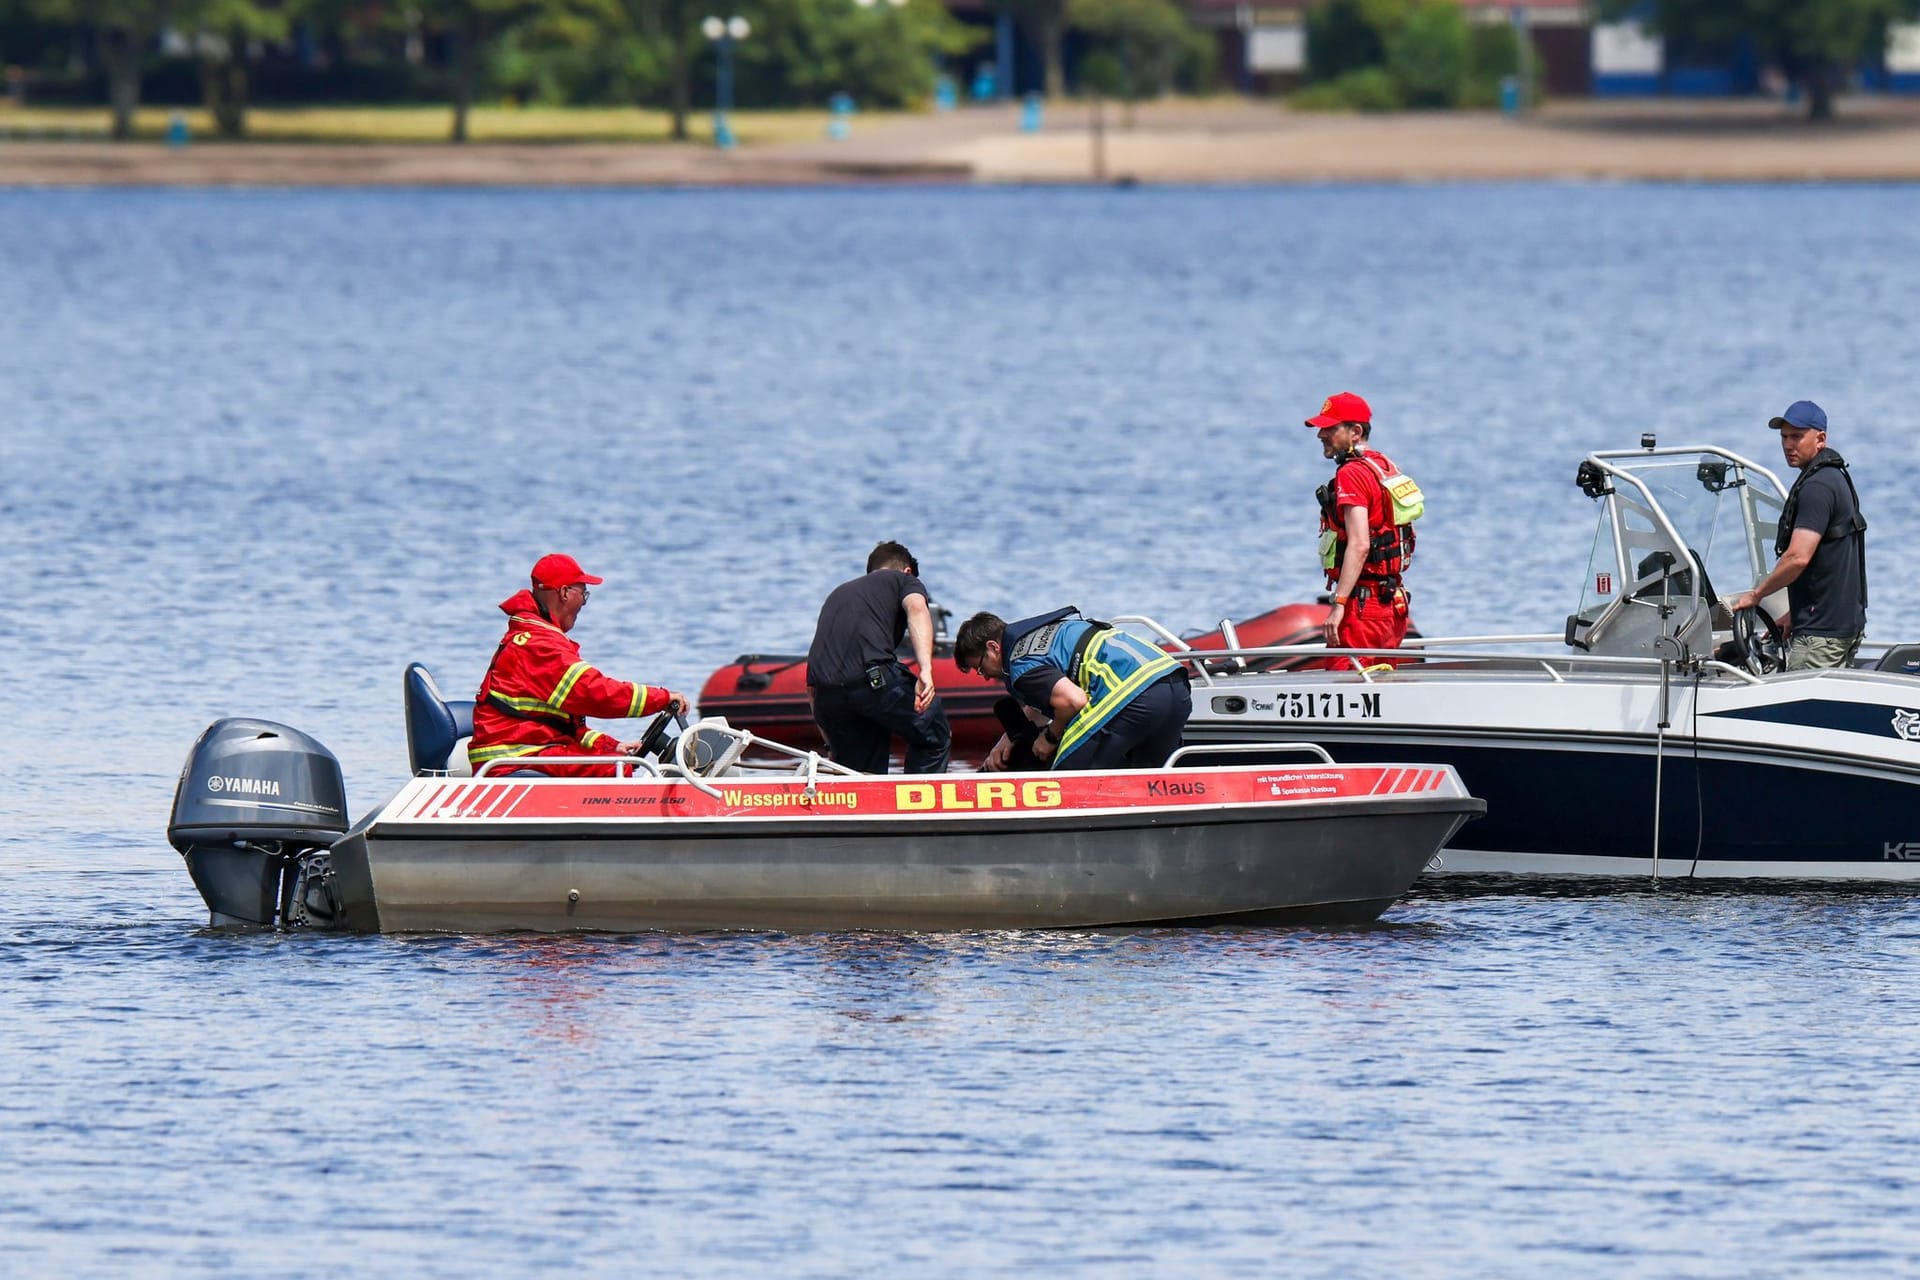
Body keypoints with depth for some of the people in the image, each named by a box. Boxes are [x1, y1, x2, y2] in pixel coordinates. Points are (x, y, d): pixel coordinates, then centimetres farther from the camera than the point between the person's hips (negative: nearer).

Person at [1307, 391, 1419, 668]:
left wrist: (1339, 605, -25)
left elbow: (1359, 545, -23)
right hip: (1393, 602, 10)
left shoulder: (1351, 475, -13)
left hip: (1362, 602, -10)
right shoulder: (1387, 467, 16)